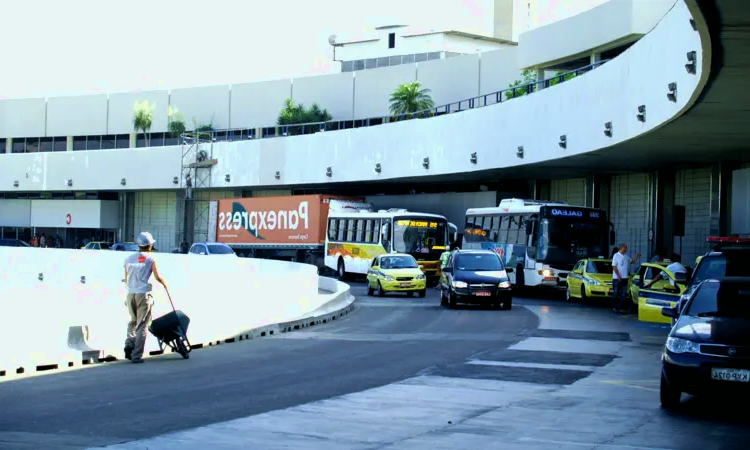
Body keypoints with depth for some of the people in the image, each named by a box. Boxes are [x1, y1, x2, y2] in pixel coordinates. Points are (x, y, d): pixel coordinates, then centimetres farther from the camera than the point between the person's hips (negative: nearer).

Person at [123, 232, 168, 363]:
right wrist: (164, 283, 14)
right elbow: (157, 277, -6)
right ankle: (137, 355, -2)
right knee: (142, 325, 1)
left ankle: (129, 344, 3)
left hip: (131, 294, 4)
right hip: (144, 294, -4)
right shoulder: (150, 259, -4)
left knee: (133, 321, 22)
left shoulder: (129, 259, 9)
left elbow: (126, 278, 14)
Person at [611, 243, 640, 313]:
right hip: (617, 278, -6)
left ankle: (621, 307, 6)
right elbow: (614, 267, -12)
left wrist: (637, 256, 16)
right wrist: (618, 276, -18)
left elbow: (632, 261, 30)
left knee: (623, 294, 4)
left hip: (624, 278, 6)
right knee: (615, 293, 2)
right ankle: (614, 307, 12)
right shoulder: (616, 256, -8)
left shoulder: (626, 257, 12)